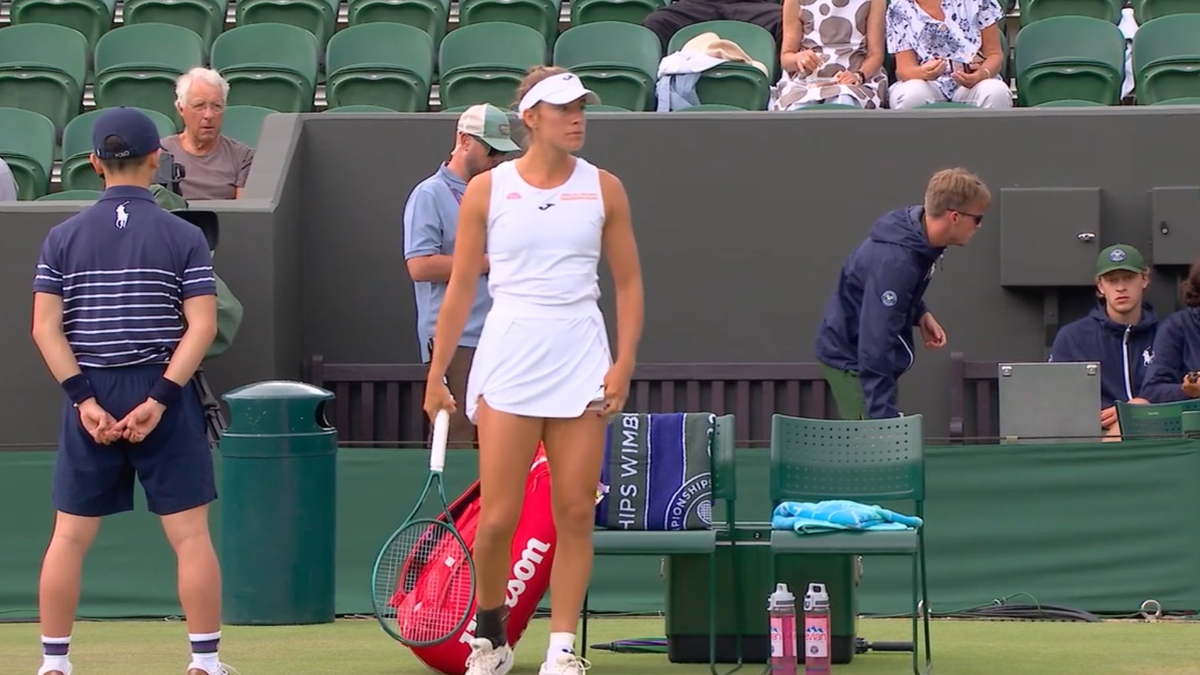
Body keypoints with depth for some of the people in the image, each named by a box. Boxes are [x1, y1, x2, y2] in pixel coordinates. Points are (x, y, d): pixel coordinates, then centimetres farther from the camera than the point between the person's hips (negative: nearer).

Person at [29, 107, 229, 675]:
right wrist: (160, 398, -12)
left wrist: (84, 398, -6)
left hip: (90, 400, 2)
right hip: (163, 395, -2)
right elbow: (201, 326, -11)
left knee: (69, 537, 9)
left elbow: (46, 328, -4)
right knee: (190, 534, 4)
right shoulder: (184, 237, -3)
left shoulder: (62, 238, 2)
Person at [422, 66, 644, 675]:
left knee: (575, 513, 0)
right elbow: (460, 288, 6)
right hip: (508, 361, -1)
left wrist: (624, 363, -2)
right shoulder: (486, 189, 3)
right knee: (498, 517, -4)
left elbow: (629, 283, 9)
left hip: (582, 365, 2)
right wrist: (436, 373, 3)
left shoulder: (604, 189, 6)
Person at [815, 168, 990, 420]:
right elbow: (876, 344, -35)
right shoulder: (894, 261, -32)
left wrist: (920, 314, -1)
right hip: (852, 357, -10)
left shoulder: (916, 231, -4)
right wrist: (883, 417, -36)